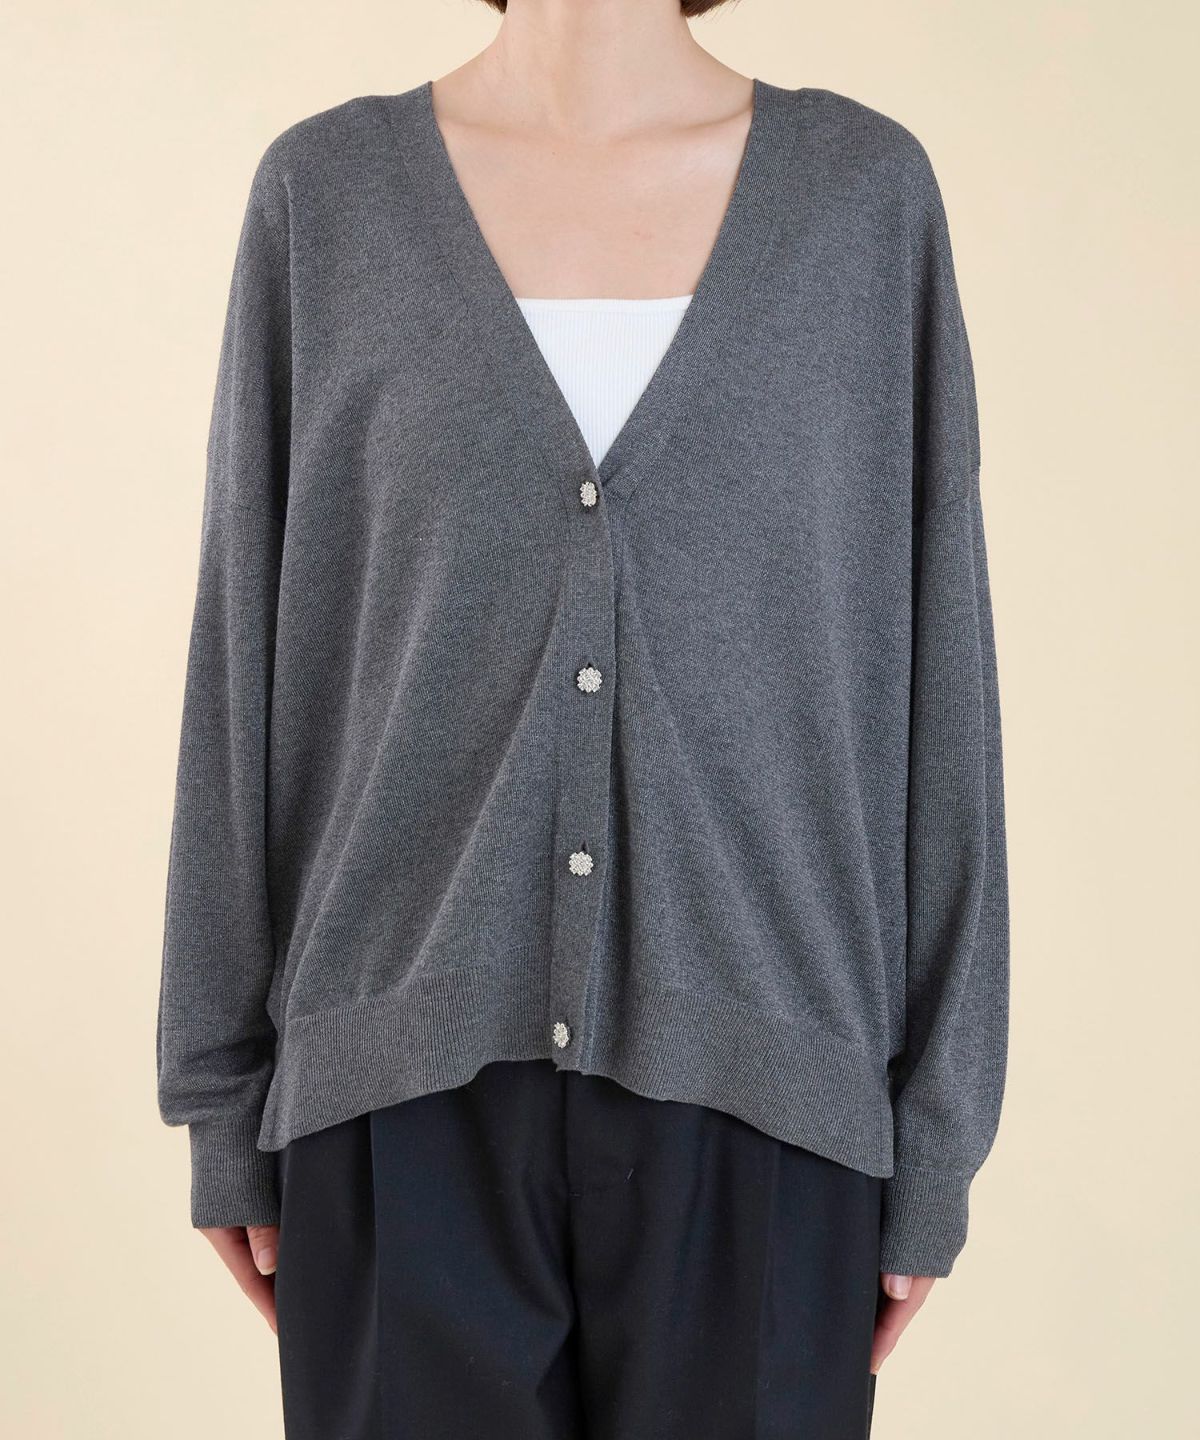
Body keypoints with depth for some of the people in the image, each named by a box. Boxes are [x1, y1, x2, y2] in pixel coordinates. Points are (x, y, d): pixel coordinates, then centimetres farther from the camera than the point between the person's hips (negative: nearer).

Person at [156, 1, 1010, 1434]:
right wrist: (227, 1105, 4)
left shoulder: (866, 189, 3)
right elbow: (250, 662, 4)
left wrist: (934, 1133, 2)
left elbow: (934, 677, 2)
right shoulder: (325, 189, 3)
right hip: (416, 1094, 0)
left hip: (750, 1094, 1)